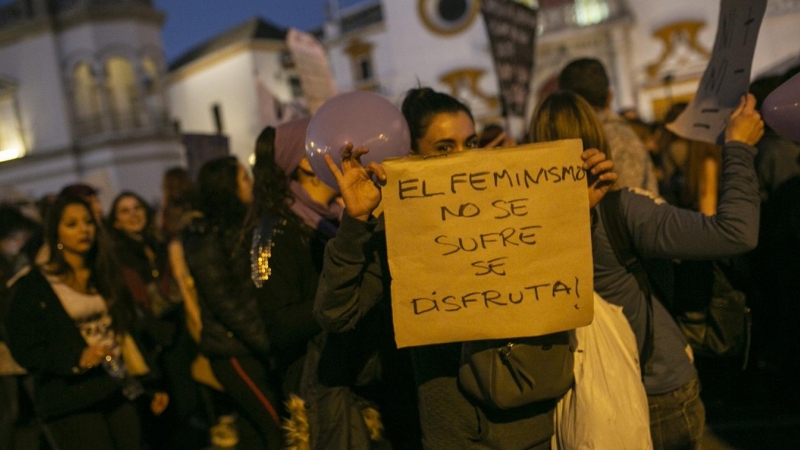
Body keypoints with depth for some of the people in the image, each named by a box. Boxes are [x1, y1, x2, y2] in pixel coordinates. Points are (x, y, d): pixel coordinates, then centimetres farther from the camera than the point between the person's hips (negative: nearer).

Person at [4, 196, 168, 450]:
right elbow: (24, 350, -5)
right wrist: (76, 359, -21)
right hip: (71, 404, -4)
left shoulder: (106, 277, 13)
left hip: (120, 394, 5)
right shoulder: (32, 285, -2)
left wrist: (147, 391, 12)